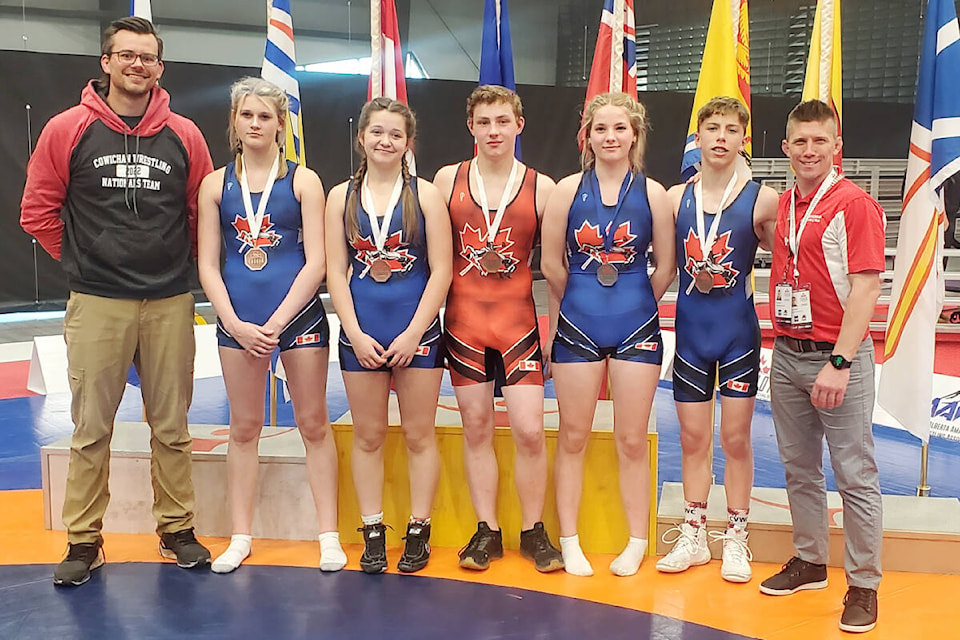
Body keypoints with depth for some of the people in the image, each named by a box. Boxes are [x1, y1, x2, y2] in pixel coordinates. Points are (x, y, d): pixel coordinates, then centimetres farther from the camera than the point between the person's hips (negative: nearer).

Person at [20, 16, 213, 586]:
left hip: (171, 303, 1)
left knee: (172, 427, 9)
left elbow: (203, 213, 14)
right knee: (92, 428, 4)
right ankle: (84, 541, 16)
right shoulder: (68, 130, 2)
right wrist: (82, 259, 9)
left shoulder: (184, 136, 5)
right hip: (97, 304, -1)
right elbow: (39, 210, 8)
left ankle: (178, 530, 22)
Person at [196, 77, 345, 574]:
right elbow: (207, 265, 3)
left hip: (298, 314, -2)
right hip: (238, 320, 2)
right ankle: (240, 537, 20)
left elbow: (315, 262, -6)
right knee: (243, 428, 10)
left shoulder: (302, 180, 0)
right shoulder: (216, 184, 6)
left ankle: (328, 535, 14)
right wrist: (236, 324, -9)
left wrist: (275, 323, -12)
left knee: (314, 424, 5)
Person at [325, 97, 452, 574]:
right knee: (368, 435, 9)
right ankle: (372, 532, 19)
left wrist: (413, 333, -11)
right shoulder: (342, 196, 5)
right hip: (361, 332, 2)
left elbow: (441, 270, -4)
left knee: (419, 434, 6)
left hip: (416, 331, -2)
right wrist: (356, 334, -7)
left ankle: (418, 533, 17)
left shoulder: (425, 195, -1)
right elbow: (336, 271, 2)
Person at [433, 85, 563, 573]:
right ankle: (487, 530, 20)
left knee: (529, 430, -4)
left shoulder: (541, 187, 1)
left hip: (518, 321, -1)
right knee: (476, 427, 8)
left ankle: (533, 532, 15)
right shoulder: (447, 180, 4)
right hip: (463, 321, 1)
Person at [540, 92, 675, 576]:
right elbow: (552, 264, 4)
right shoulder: (568, 189, 0)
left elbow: (666, 267, 4)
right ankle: (569, 542, 19)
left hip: (636, 327, 0)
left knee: (632, 441, 6)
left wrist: (634, 306, 10)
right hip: (578, 326, 0)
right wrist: (579, 304, 12)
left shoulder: (652, 192, 0)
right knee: (573, 437, 7)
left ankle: (636, 543, 19)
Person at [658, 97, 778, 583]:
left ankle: (735, 540, 19)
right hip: (690, 331, 3)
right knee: (692, 437, 10)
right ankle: (693, 537, 23)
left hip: (738, 332, -2)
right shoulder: (675, 198, 3)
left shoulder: (762, 200, -5)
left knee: (735, 438, 5)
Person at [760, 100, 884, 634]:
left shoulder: (855, 204, -9)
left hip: (837, 357, -7)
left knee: (856, 475, 1)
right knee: (799, 468, 15)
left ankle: (864, 584, 11)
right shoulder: (782, 204, 11)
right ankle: (810, 561, 30)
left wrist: (839, 362, -20)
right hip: (787, 354, 7)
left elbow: (865, 288, -15)